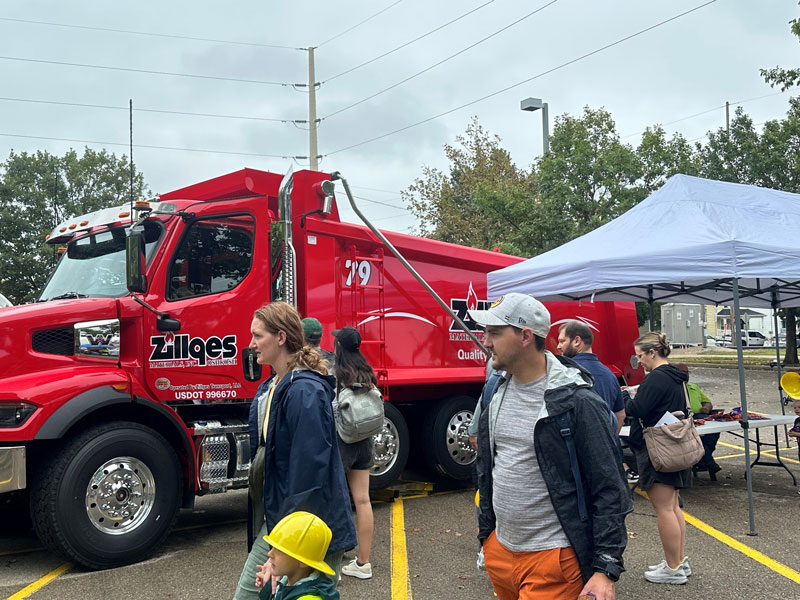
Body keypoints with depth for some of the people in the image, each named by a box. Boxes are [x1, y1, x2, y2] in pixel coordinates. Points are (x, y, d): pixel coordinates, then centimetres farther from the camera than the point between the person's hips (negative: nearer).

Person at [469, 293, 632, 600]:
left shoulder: (577, 402, -16)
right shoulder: (497, 393, 5)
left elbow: (610, 491, -14)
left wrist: (607, 568, -16)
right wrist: (485, 530, 18)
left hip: (552, 561, -7)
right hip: (499, 550, 7)